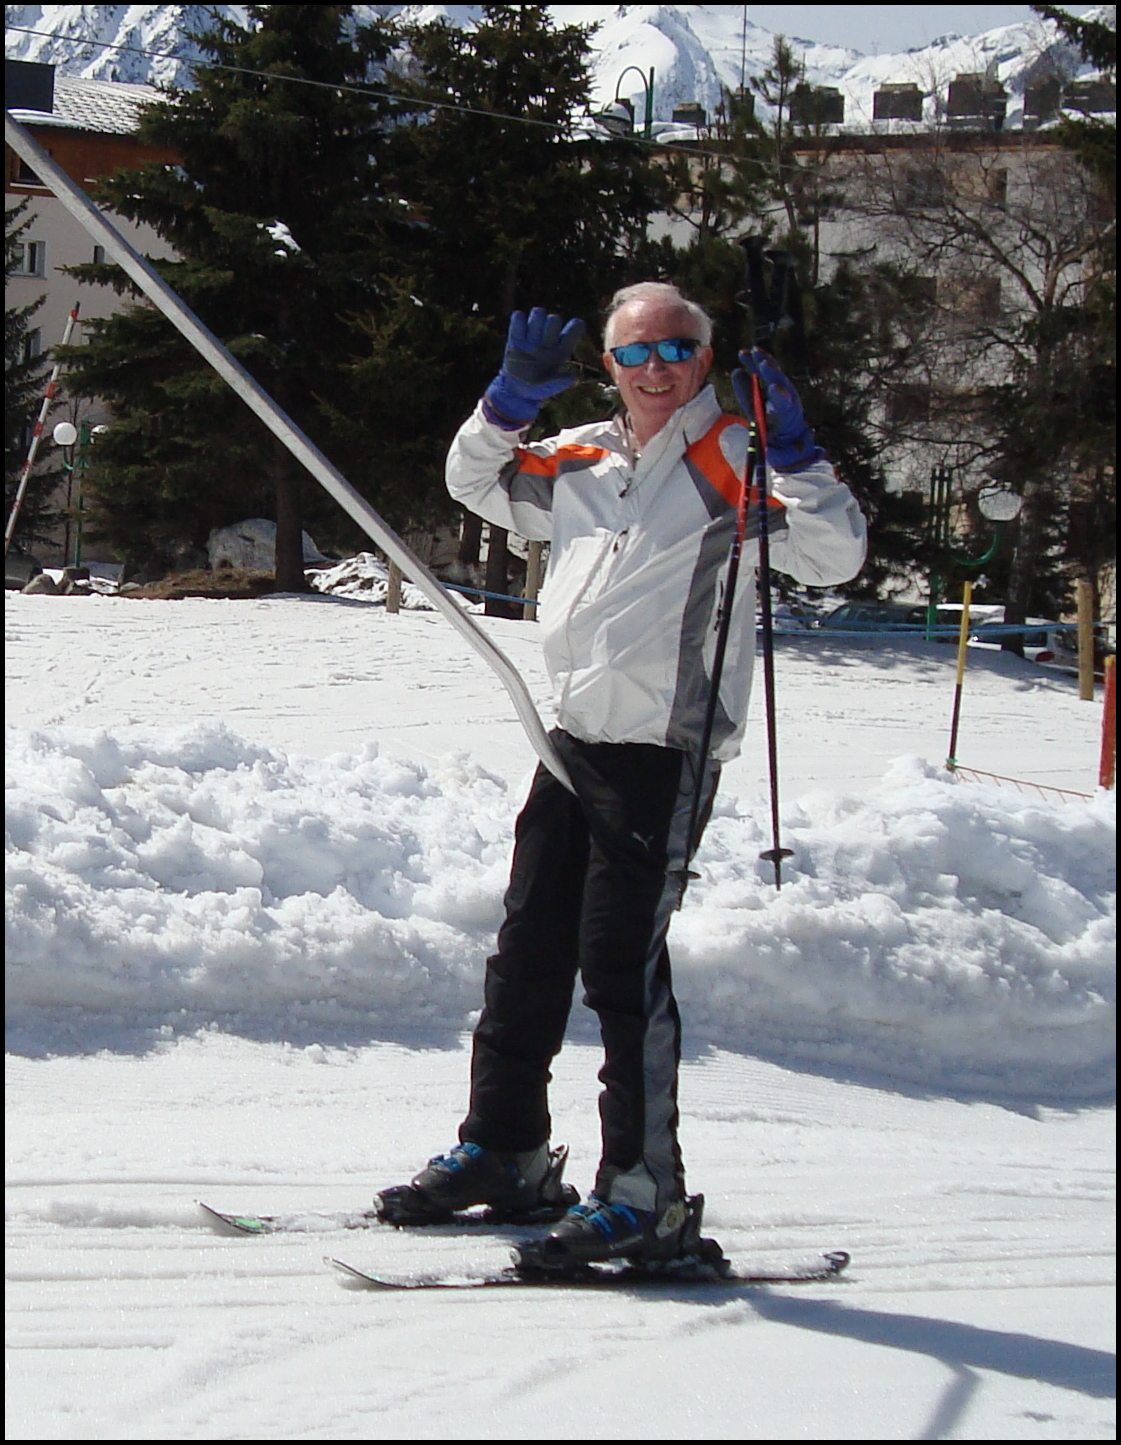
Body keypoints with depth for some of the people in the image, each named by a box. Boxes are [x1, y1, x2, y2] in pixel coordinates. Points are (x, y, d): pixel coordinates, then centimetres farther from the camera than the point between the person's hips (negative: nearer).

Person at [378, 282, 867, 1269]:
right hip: (575, 737, 7)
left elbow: (833, 556, -13)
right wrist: (516, 393, 12)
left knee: (621, 960, -12)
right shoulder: (581, 462, 15)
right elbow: (478, 483, 28)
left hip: (666, 750, -7)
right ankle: (504, 1152, 25)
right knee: (528, 949, 12)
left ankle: (647, 1193, -8)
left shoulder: (732, 464, -4)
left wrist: (793, 448, -25)